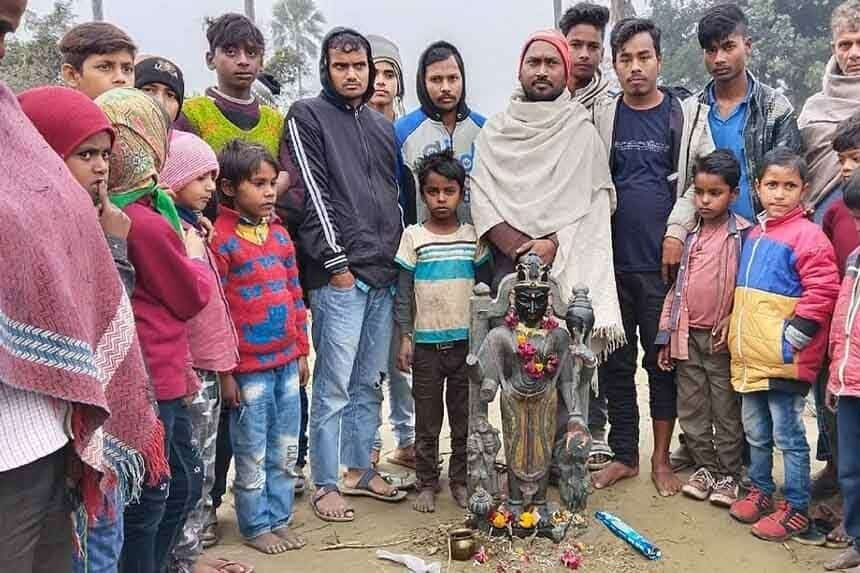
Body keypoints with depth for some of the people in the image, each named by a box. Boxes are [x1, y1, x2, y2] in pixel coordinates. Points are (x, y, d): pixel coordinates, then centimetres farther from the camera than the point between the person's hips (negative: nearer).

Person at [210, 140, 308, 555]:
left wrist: (302, 351, 14)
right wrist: (224, 371, -12)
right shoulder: (220, 239, -11)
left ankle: (279, 520, 29)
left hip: (287, 362, 6)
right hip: (248, 367, -6)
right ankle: (256, 527, 23)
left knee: (286, 453, 15)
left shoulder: (280, 233, 10)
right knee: (253, 457, 8)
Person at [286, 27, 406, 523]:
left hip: (384, 274, 6)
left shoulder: (383, 126, 19)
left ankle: (360, 470, 24)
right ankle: (326, 485, 7)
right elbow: (312, 194, -8)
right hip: (339, 275, -6)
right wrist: (336, 262, -12)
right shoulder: (308, 116, 0)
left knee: (370, 382, 13)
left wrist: (398, 255, 13)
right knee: (334, 384, -4)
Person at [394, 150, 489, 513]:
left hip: (466, 340, 2)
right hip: (426, 342, -1)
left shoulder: (472, 237, 4)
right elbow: (404, 292, 0)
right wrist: (405, 337, -5)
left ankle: (460, 480, 22)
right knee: (427, 419, 6)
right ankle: (427, 483, 18)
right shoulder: (413, 237, -1)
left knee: (464, 417, 9)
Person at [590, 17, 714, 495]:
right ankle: (625, 455, 21)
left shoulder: (689, 115, 2)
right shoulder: (599, 116, 6)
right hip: (612, 262, 2)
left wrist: (677, 231, -9)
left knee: (663, 361, 7)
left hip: (663, 263, -1)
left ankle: (662, 458, 20)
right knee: (615, 362, 8)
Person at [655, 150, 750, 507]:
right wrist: (665, 336, 10)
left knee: (727, 411, 5)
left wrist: (732, 321, -17)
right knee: (691, 410, 12)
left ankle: (728, 475, 18)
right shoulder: (689, 235, 9)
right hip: (687, 336, 5)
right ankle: (704, 467, 26)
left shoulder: (744, 235, -7)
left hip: (723, 339, -5)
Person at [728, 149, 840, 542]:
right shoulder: (753, 235, 13)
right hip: (750, 356, 8)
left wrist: (793, 335, -16)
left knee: (788, 436, 1)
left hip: (784, 360, -7)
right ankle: (760, 492, 34)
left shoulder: (807, 236, -11)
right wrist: (736, 331, 18)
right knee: (756, 433, 18)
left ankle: (796, 510, 13)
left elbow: (822, 291, -17)